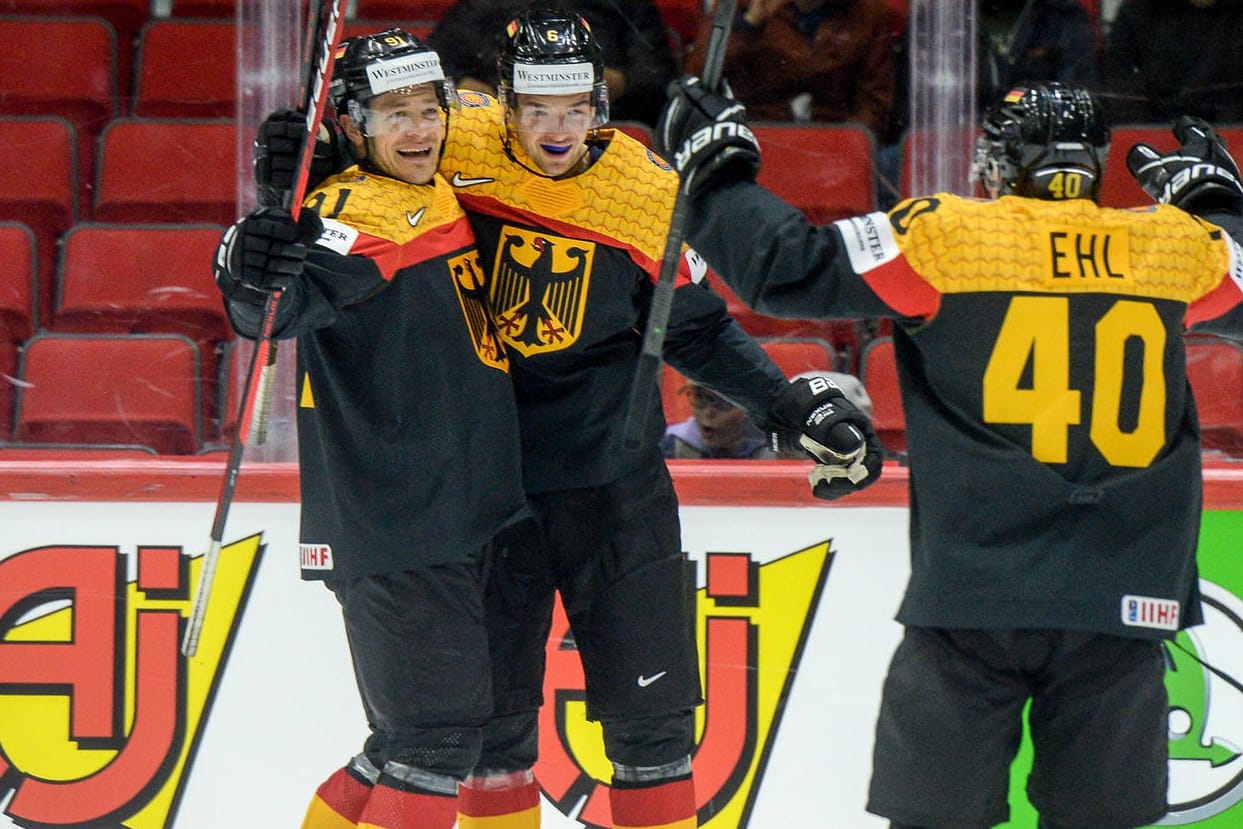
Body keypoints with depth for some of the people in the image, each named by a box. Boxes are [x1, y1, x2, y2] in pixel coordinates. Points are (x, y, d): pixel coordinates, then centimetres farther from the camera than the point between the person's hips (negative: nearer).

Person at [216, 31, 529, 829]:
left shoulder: (441, 199, 13)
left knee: (414, 735, 14)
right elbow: (287, 303, -31)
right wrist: (257, 273, -52)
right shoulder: (361, 215, -14)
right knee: (442, 727, -13)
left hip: (461, 517, 9)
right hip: (391, 529, -9)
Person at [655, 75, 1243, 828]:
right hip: (1123, 599, 2)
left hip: (974, 596, -2)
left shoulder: (946, 236, -1)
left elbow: (786, 267, -2)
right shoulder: (1179, 245, 7)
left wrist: (718, 170, 12)